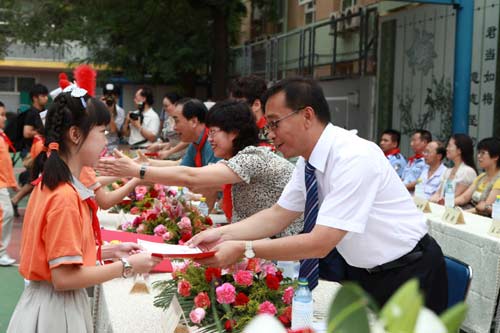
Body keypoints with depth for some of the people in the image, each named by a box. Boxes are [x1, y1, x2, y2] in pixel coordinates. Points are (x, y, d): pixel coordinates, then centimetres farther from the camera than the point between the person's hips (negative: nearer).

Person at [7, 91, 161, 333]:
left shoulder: (50, 184, 5)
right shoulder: (65, 197, -23)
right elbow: (64, 277, -24)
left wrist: (111, 251, 8)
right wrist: (127, 266, -17)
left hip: (48, 303, 9)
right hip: (56, 310, -9)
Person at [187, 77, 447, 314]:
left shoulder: (353, 158, -30)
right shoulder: (308, 160, -4)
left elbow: (320, 243, -32)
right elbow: (277, 216, 3)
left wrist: (243, 250, -28)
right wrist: (223, 234, -11)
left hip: (407, 275, -7)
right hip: (362, 271, 7)